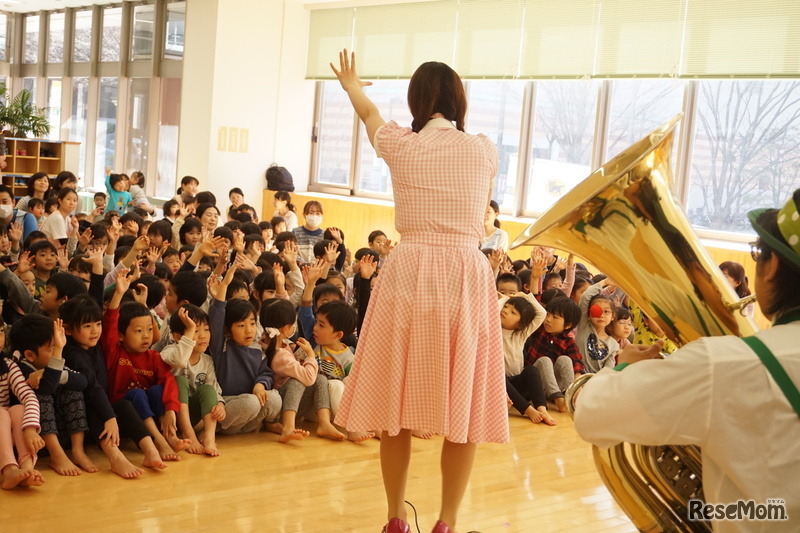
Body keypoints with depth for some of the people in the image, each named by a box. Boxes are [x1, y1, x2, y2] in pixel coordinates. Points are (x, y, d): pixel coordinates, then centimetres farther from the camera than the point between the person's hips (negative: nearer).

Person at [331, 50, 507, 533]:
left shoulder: (402, 145, 5)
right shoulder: (485, 151, 7)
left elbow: (369, 113, 29)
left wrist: (351, 85, 50)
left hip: (409, 275, 0)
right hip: (468, 280, 0)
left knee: (398, 403, 10)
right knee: (462, 407, 7)